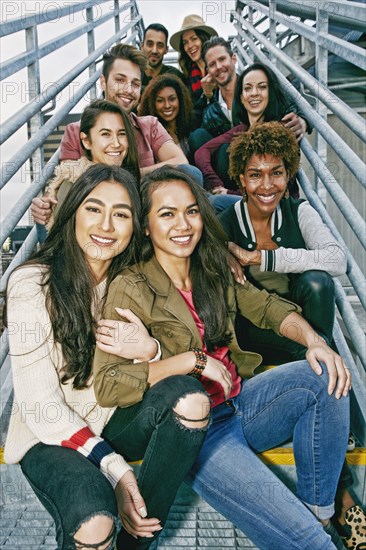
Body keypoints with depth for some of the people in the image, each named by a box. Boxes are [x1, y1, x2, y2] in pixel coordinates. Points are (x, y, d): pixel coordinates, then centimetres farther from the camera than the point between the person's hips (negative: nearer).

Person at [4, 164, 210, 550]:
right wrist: (113, 468, -25)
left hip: (114, 422, 5)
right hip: (52, 436, -5)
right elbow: (38, 404, -16)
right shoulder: (32, 283, -16)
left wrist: (149, 352, -21)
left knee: (188, 397, -25)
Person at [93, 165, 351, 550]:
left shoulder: (213, 270, 5)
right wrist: (194, 360, -23)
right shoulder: (131, 289, -14)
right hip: (191, 429, -7)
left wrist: (314, 341, -8)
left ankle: (320, 513, -2)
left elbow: (266, 307, 11)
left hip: (238, 403, 7)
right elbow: (106, 385, -21)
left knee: (327, 376, -15)